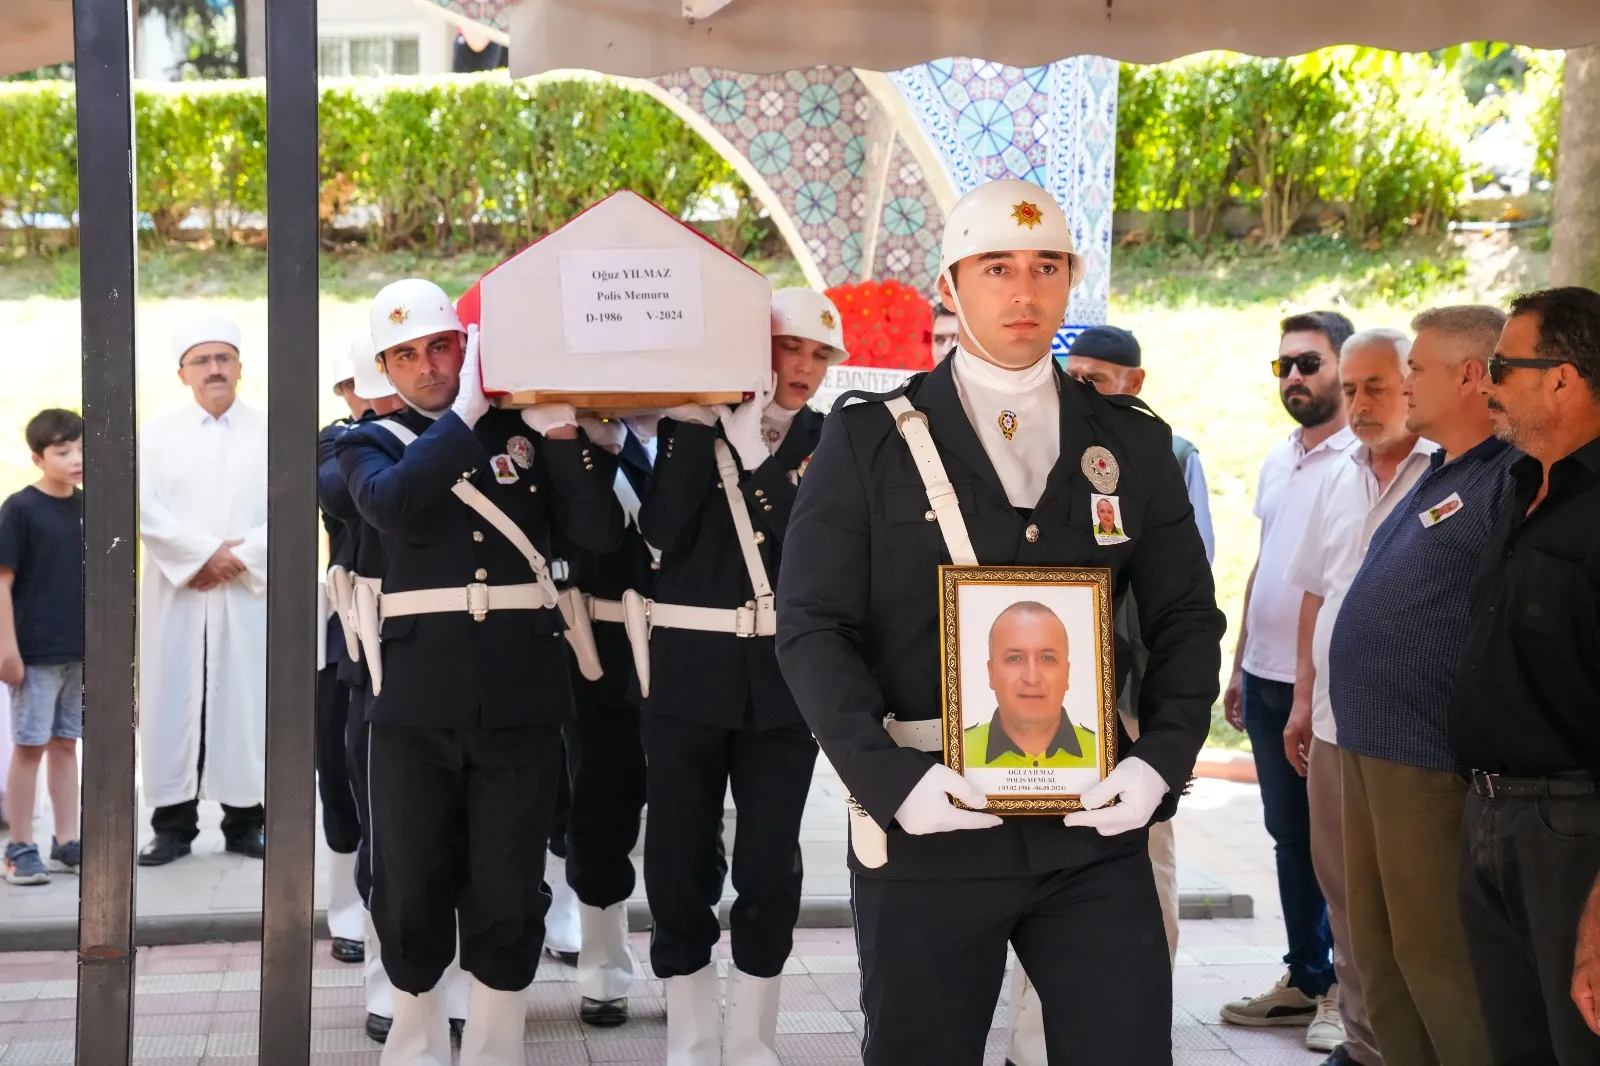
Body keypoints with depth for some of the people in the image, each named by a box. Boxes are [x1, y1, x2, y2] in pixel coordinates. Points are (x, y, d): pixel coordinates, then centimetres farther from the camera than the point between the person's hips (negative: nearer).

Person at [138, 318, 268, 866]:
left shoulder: (269, 434, 7)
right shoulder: (158, 435, 9)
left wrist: (240, 559, -13)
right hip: (177, 594, 0)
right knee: (173, 699, -1)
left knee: (245, 701, 1)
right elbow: (146, 509, -4)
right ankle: (174, 823, 5)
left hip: (248, 594, 0)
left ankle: (245, 819, 8)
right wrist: (205, 553, -13)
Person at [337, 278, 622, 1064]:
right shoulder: (370, 443, 7)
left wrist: (560, 431, -12)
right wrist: (464, 412, -14)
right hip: (415, 697, 0)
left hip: (520, 695, 0)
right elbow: (393, 502, -17)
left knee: (509, 892, 6)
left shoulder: (524, 432, 9)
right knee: (412, 888, 9)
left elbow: (600, 533, -3)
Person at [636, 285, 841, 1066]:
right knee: (679, 857, 4)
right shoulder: (689, 424, 2)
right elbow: (662, 529, -12)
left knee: (771, 865, 2)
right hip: (688, 671, 0)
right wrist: (700, 423, -14)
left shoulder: (829, 443, 3)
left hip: (785, 678, 1)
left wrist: (755, 452, -15)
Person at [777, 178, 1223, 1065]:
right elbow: (812, 626, -3)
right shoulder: (870, 439, 1)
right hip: (927, 828, -2)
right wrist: (889, 779, -16)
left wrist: (1162, 760, -5)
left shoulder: (1132, 444, 10)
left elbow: (1187, 619, 11)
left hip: (1095, 827, 2)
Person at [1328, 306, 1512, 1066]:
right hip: (1366, 746, 10)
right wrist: (1312, 703, 22)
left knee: (1434, 954, -4)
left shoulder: (1512, 480, -14)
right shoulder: (1438, 476, 17)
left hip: (1431, 759, -10)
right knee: (1377, 947, 15)